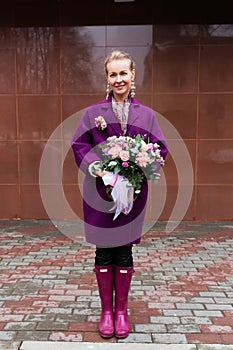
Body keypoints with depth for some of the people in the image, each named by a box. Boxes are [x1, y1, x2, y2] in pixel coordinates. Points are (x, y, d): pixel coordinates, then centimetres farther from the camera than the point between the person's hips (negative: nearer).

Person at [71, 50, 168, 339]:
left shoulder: (146, 115, 7)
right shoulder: (93, 113, 3)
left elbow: (160, 148, 5)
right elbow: (79, 145, -1)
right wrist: (97, 168, -17)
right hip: (100, 192, 0)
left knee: (124, 253, 8)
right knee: (104, 252, 7)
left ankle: (122, 310, 25)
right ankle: (106, 310, 24)